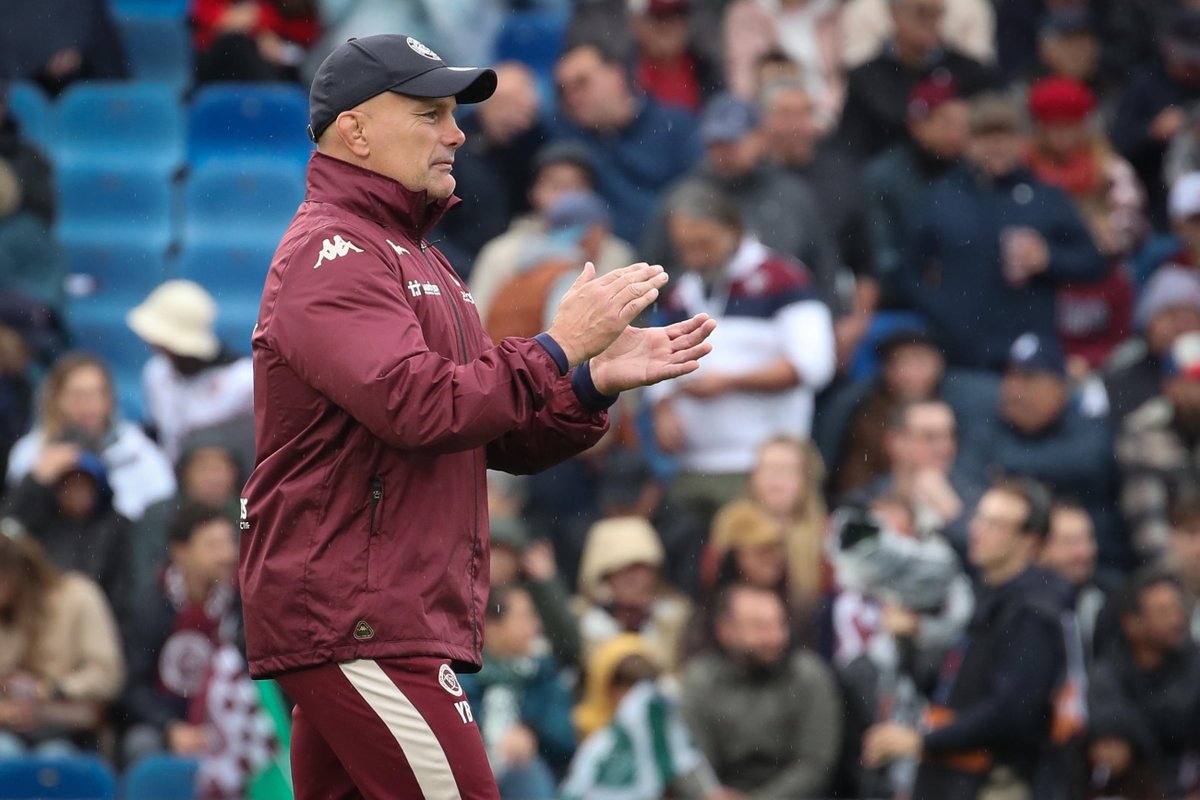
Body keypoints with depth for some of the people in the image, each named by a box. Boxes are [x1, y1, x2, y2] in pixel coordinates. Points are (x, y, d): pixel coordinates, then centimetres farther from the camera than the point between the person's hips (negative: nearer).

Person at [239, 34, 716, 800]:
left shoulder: (417, 259, 24)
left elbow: (502, 439, 20)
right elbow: (422, 408, -23)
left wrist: (596, 381, 4)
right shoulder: (332, 254, -9)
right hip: (355, 626, -10)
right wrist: (561, 347, -16)